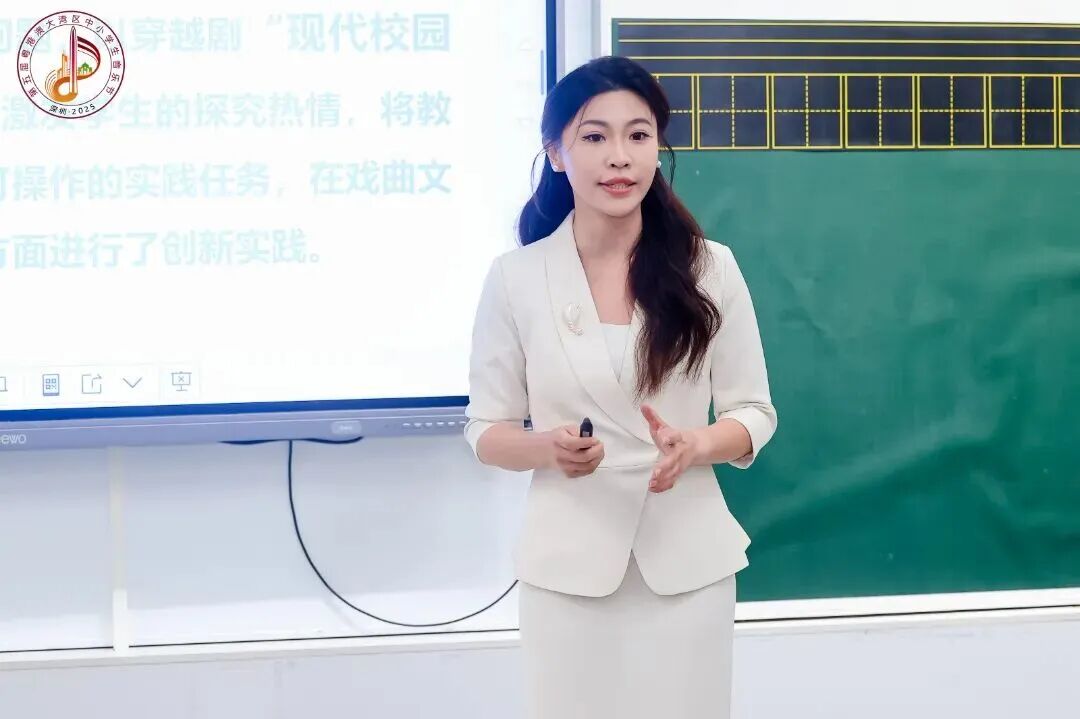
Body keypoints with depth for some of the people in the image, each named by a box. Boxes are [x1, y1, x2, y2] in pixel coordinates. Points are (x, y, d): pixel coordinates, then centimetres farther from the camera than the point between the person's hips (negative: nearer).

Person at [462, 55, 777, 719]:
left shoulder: (710, 267, -2)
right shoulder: (515, 277, -3)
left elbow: (755, 414, 3)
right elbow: (487, 430, 2)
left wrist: (697, 445, -18)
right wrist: (549, 448, -19)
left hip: (686, 558, 1)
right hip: (569, 562, 0)